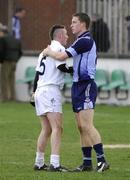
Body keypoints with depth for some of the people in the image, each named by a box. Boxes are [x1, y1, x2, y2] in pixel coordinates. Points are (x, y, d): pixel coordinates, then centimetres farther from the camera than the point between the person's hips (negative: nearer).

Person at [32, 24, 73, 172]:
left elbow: (37, 74, 22)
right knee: (57, 128, -14)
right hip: (51, 90, -9)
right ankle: (54, 164, -24)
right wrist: (74, 69, 1)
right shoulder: (58, 48, -4)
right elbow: (61, 67, -16)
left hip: (39, 91, 9)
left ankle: (39, 163, 17)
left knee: (46, 129, 15)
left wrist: (34, 92, 22)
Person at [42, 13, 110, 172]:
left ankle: (102, 160, -18)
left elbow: (62, 56, -18)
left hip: (86, 86, -10)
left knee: (86, 125, -16)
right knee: (81, 127, 8)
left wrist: (48, 52, 0)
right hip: (78, 86, 10)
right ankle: (87, 162, 10)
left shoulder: (84, 41, -14)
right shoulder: (83, 41, 18)